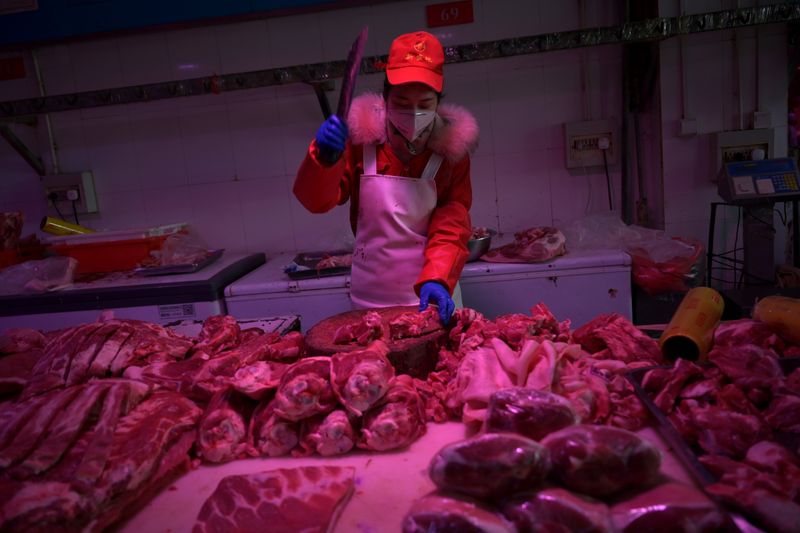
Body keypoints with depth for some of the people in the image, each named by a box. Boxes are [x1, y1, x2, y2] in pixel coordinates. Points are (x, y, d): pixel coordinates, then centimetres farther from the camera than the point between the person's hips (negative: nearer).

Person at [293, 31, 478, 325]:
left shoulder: (451, 146, -7)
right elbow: (317, 201, -11)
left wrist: (437, 278, -30)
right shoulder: (362, 137, -7)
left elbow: (452, 223, -13)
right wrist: (324, 157, -30)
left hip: (431, 293, 0)